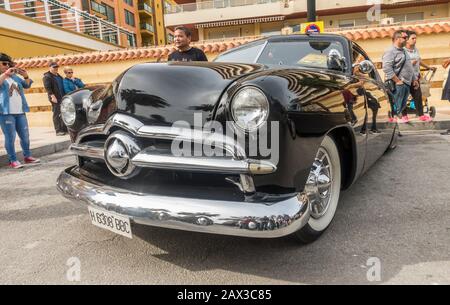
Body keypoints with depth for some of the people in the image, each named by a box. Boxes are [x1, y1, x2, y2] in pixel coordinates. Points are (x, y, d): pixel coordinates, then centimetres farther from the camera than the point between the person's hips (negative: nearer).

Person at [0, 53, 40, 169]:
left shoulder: (14, 76, 17)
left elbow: (27, 85, 16)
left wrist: (25, 76, -2)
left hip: (20, 112, 5)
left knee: (25, 135, 9)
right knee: (10, 137, -5)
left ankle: (27, 156, 21)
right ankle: (13, 160, 0)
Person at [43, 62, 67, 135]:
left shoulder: (58, 76, 21)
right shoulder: (47, 77, -3)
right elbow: (47, 88, -13)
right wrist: (52, 96, -23)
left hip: (62, 98, 8)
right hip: (55, 99, -7)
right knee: (57, 114, -6)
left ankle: (64, 129, 15)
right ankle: (58, 131, -3)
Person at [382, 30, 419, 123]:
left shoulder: (404, 51, 21)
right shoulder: (390, 51, -11)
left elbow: (409, 67, 28)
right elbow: (387, 68, -23)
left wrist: (414, 79, 23)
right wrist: (397, 81, -21)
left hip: (407, 84, 9)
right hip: (398, 85, -9)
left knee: (403, 106, 12)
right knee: (397, 108, -8)